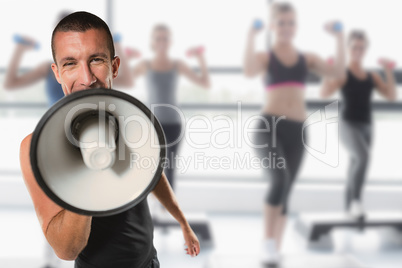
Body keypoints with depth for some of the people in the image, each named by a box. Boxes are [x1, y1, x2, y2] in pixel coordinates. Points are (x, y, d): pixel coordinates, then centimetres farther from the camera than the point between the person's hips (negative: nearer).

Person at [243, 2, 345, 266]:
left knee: (285, 190, 7)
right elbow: (249, 71, -19)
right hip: (269, 126, -4)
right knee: (280, 180, -26)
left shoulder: (308, 58, 14)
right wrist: (251, 37, -19)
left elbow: (338, 71, 0)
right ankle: (268, 242, -11)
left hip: (296, 130, 4)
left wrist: (339, 38, -3)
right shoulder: (265, 57, 4)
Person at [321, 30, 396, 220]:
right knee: (363, 156, -31)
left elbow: (392, 96, 8)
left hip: (366, 127, 6)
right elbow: (325, 93, -19)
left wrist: (389, 71, 2)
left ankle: (349, 205, 24)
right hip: (348, 125, -6)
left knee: (356, 164, 12)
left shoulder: (372, 76, 14)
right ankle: (356, 200, -25)